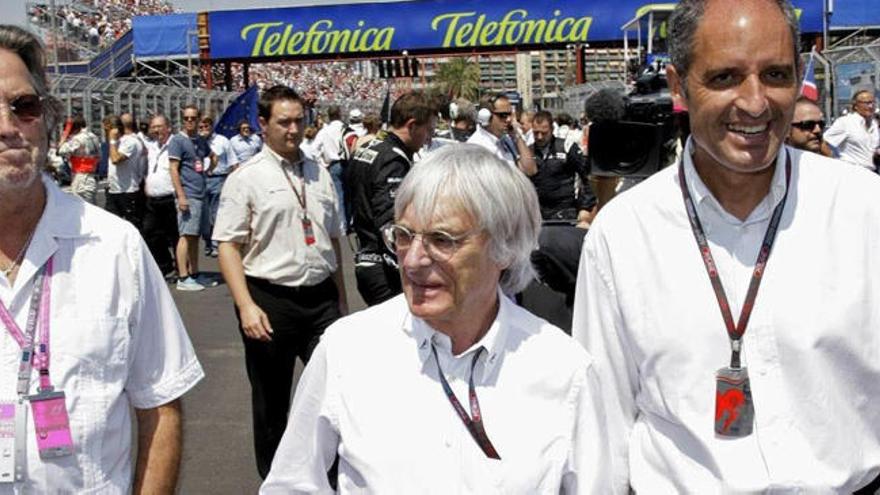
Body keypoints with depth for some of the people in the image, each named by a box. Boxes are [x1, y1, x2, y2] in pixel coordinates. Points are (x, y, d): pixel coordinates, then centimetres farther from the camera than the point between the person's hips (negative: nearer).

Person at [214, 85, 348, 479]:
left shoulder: (319, 174, 11)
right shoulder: (246, 178, -5)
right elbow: (228, 245, -9)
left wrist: (341, 299, 18)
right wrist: (247, 306, -19)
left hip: (322, 298, 4)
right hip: (270, 300, -4)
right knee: (271, 401, 11)